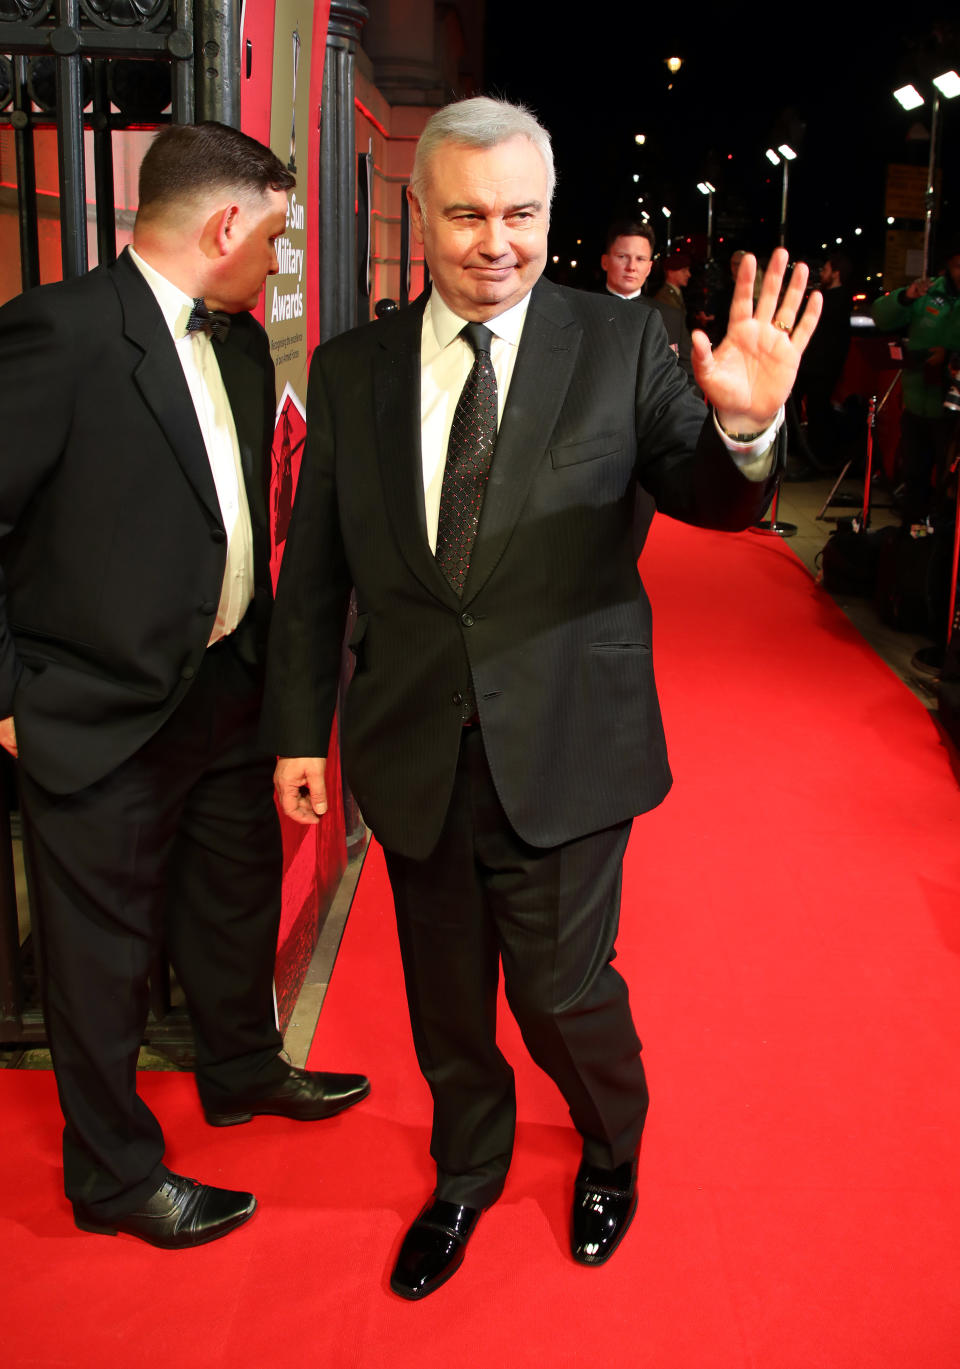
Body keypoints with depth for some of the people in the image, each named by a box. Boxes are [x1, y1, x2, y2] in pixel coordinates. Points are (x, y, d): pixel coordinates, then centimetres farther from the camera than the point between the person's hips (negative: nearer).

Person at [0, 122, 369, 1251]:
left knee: (239, 898, 25)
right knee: (104, 954, 10)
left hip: (229, 691, 8)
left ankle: (243, 1069, 50)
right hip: (100, 719, -8)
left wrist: (261, 650, 11)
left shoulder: (241, 344, 6)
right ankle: (114, 1174, 31)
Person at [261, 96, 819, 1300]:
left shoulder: (622, 346, -4)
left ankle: (611, 1157, 43)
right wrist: (298, 728, 3)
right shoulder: (351, 370, 1)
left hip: (562, 748, -2)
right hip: (413, 752, 3)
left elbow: (707, 497, -8)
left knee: (564, 991, 9)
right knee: (445, 998, 19)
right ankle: (467, 1174, 47)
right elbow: (313, 570, 4)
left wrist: (745, 427, -30)